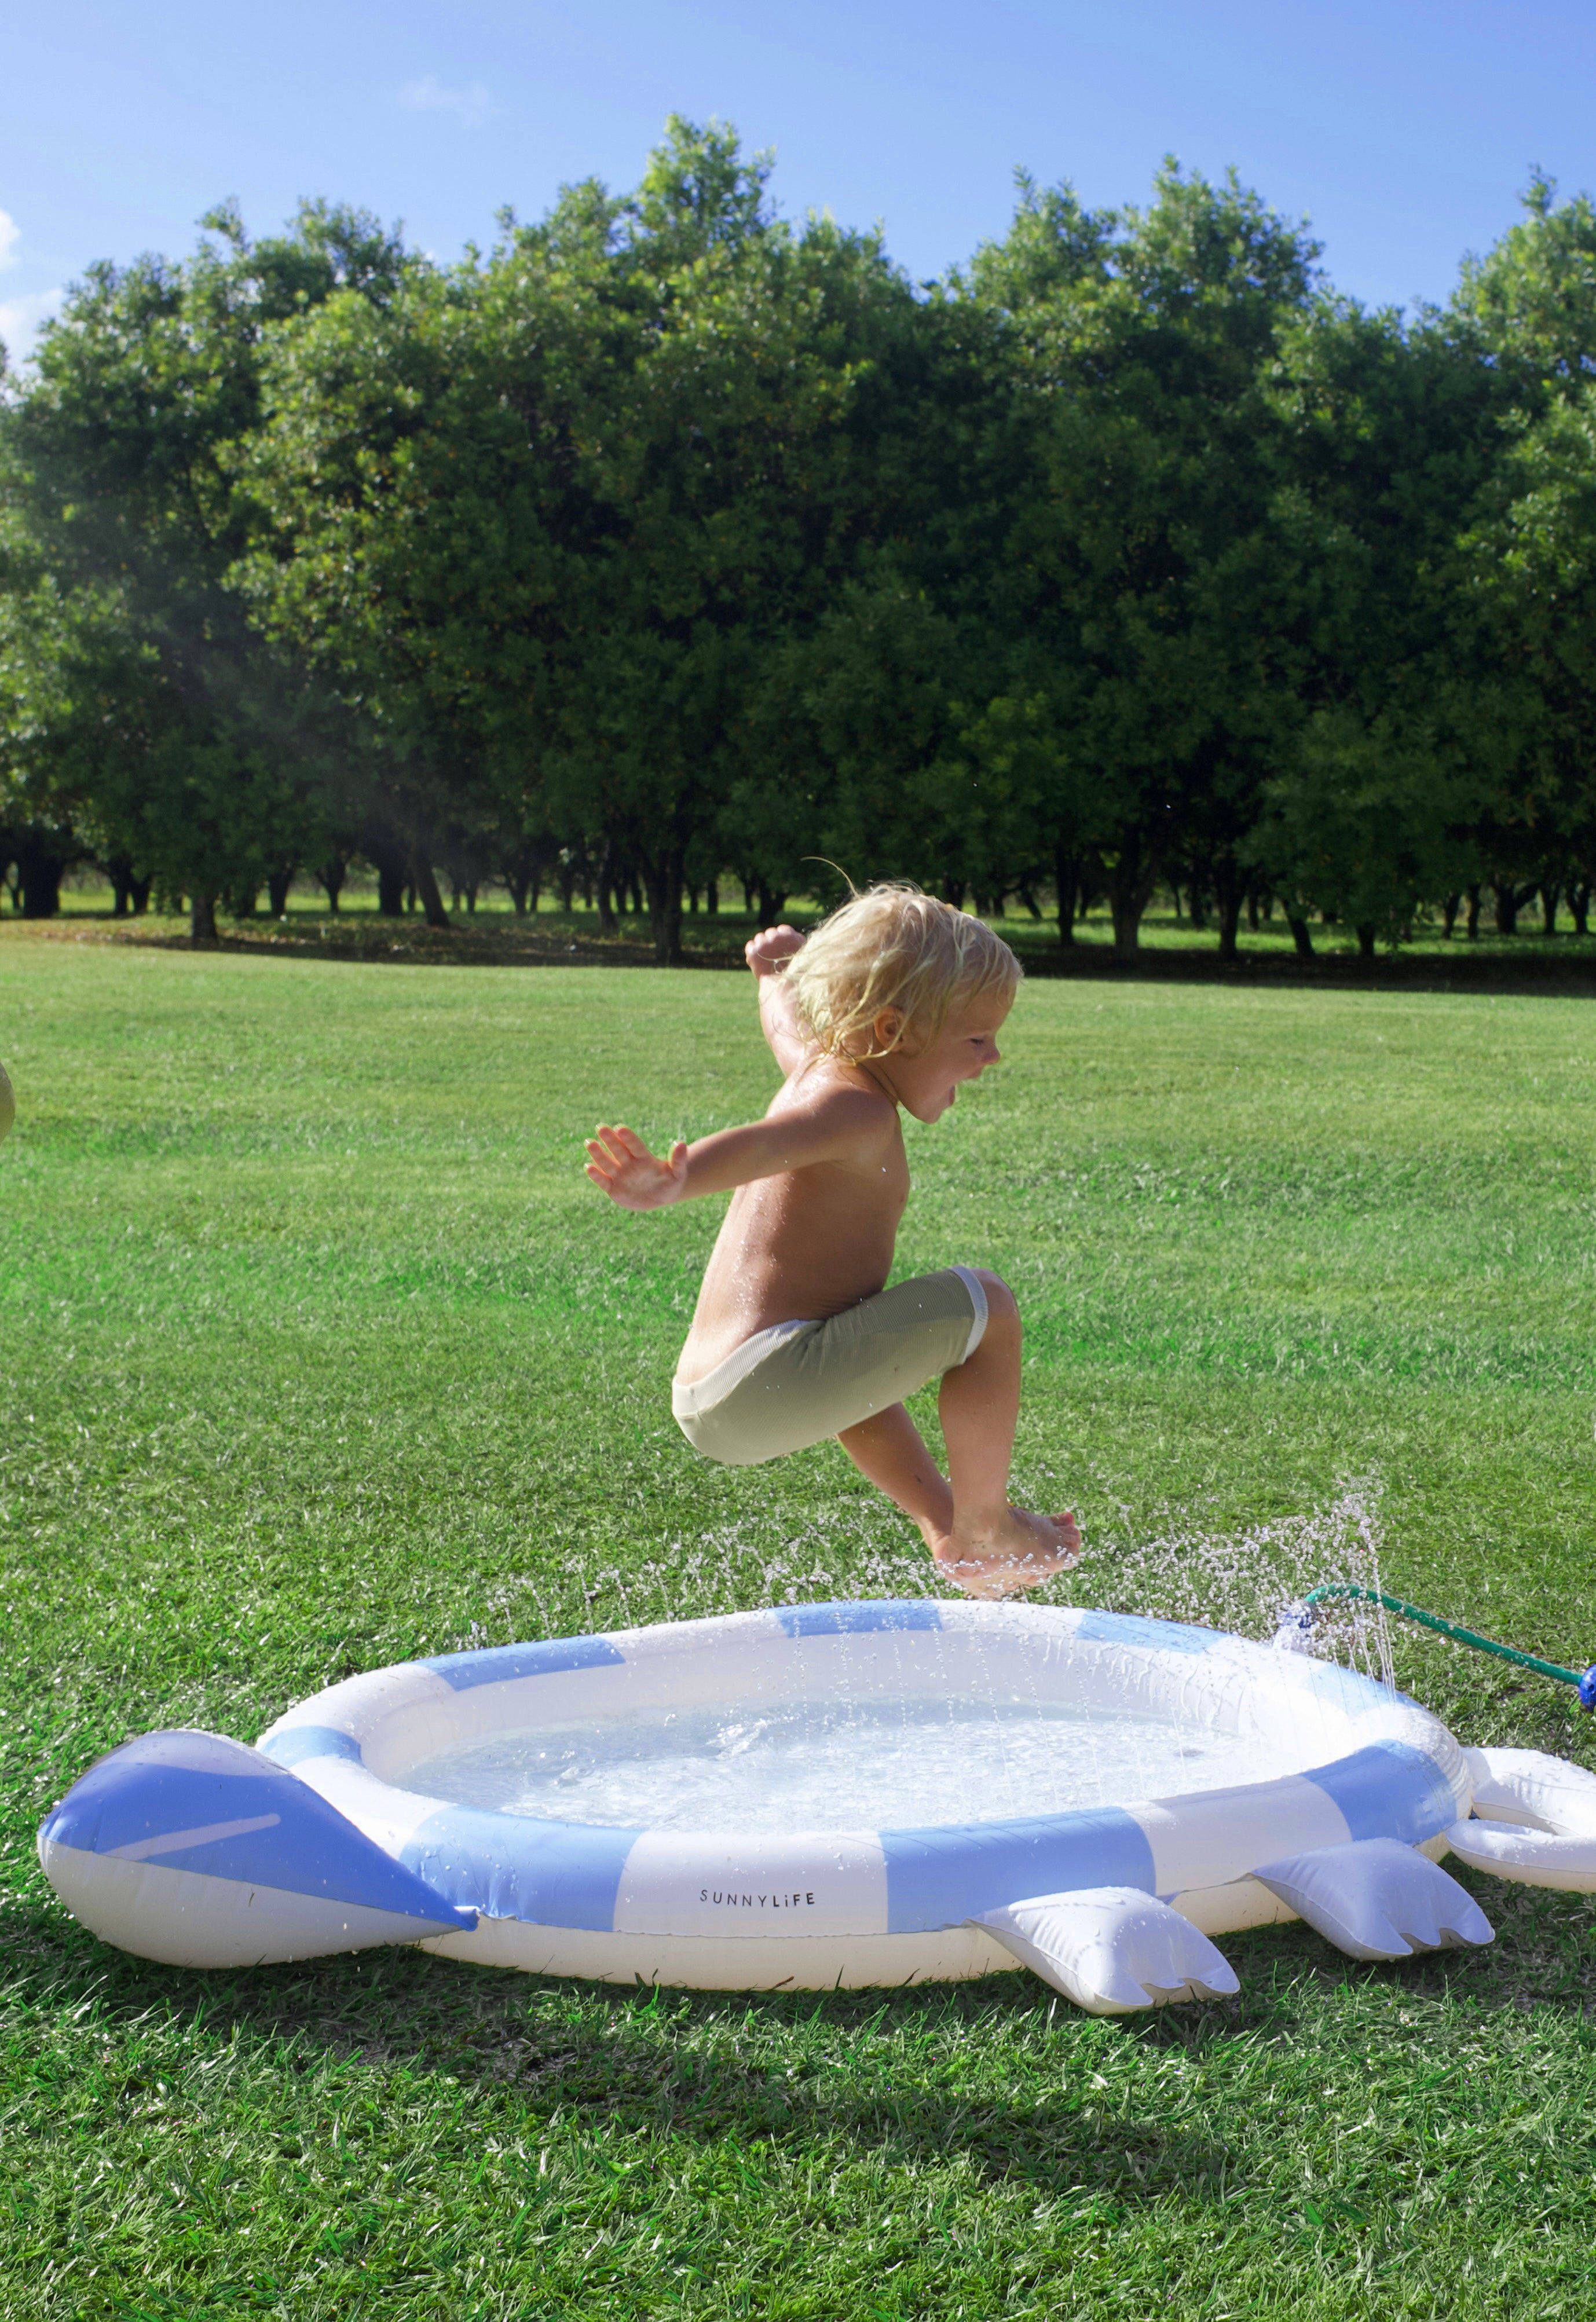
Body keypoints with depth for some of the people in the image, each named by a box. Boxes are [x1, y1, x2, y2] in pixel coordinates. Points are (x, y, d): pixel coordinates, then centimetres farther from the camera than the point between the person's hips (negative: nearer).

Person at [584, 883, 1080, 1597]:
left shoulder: (812, 1065, 19)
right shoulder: (859, 1112, -11)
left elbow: (783, 1013, 42)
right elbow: (758, 1144, -32)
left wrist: (776, 965, 62)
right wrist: (674, 1182, -49)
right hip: (763, 1382, -11)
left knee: (854, 1348, 40)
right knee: (983, 1306, -10)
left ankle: (943, 1522, 40)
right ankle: (984, 1523, 2)